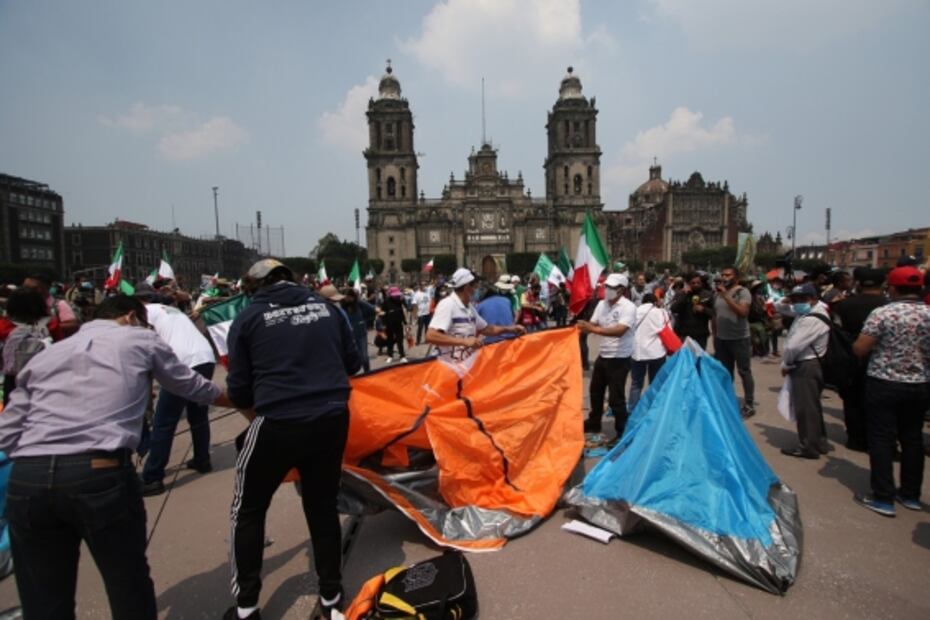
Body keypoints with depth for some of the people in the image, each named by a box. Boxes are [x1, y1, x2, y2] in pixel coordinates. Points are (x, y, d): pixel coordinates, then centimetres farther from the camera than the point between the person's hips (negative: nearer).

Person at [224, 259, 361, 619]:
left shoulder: (248, 319, -1)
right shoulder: (326, 307, 7)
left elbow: (238, 390, 2)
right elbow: (353, 363, 12)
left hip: (278, 425, -3)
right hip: (331, 420, 3)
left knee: (248, 511, 21)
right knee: (323, 507, 21)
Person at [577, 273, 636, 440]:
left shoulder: (628, 307, -18)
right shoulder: (602, 304, 3)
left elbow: (620, 331, -31)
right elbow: (593, 325, 3)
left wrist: (593, 329, -39)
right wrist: (583, 326, -20)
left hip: (619, 359, -7)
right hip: (603, 355, 7)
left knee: (615, 397, -1)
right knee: (595, 390, 19)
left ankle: (622, 432, 16)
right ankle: (594, 423, 38)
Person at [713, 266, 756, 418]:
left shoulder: (742, 292, -9)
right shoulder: (718, 294, 8)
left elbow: (743, 312, -26)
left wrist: (726, 296, -26)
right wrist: (714, 336, 14)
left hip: (740, 339, -6)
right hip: (721, 339, 6)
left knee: (744, 372, 2)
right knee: (725, 372, 14)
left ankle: (749, 405, 11)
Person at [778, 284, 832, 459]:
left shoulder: (812, 320, -23)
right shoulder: (809, 313, 9)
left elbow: (793, 346, -25)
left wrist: (785, 364, -10)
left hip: (805, 367, -11)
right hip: (810, 365, 11)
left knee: (805, 408, -2)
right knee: (812, 406, 19)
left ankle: (808, 447, 6)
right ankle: (819, 442, 31)